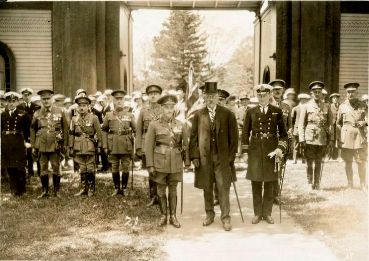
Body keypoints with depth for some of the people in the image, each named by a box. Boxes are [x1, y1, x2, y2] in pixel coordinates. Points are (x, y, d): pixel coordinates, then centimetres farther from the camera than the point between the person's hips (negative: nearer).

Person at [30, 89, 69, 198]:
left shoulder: (59, 111, 2)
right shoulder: (37, 114, 6)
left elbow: (65, 128, 5)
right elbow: (33, 130, 11)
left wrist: (65, 144, 1)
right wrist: (33, 146, 7)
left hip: (55, 145, -1)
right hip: (42, 145, 2)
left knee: (56, 168, 4)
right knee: (43, 169, 7)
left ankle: (56, 191, 15)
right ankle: (45, 191, 18)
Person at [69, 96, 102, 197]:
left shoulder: (93, 118, -1)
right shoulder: (74, 119, 8)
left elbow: (98, 133, -1)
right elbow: (71, 134, 10)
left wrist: (99, 146, -4)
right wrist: (71, 148, 6)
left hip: (90, 147, -3)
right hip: (79, 148, 3)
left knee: (90, 169, 1)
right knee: (82, 169, 10)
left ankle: (91, 189, 12)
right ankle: (84, 189, 19)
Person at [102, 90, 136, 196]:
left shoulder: (130, 115, 3)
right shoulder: (109, 115, 4)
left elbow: (136, 130, 4)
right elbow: (104, 130, 6)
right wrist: (105, 146, 0)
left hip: (126, 146, -1)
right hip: (113, 146, 1)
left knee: (125, 168, 4)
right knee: (114, 168, 8)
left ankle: (123, 188, 16)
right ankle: (116, 188, 21)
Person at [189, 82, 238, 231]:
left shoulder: (227, 114, 1)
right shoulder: (198, 115, 6)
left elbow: (233, 136, 2)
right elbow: (193, 136, 6)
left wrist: (231, 156, -3)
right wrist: (194, 156, -2)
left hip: (222, 157, -2)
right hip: (204, 157, 2)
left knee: (223, 188, -2)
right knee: (207, 188, 10)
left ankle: (225, 217, 8)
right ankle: (209, 214, 25)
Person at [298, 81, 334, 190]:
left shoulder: (327, 106, 10)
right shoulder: (306, 106, 4)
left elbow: (330, 124, 10)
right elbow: (301, 124, 1)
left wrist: (331, 139, 3)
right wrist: (302, 139, -7)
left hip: (322, 139, 2)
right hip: (310, 138, -2)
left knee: (319, 163, 8)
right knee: (309, 163, 1)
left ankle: (317, 184, 16)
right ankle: (309, 184, 11)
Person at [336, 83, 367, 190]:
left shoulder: (363, 105, 8)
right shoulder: (342, 106, 9)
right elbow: (338, 123, 11)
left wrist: (363, 123, -21)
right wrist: (338, 138, 4)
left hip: (360, 136, -1)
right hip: (346, 137, 1)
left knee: (361, 162, -2)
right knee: (347, 162, 5)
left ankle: (363, 186, 9)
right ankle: (350, 185, 17)